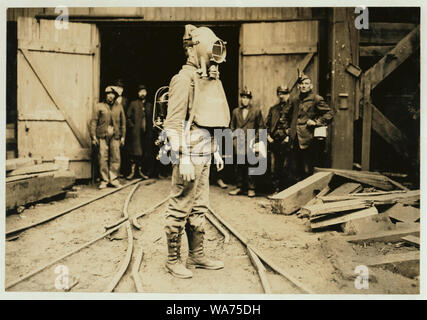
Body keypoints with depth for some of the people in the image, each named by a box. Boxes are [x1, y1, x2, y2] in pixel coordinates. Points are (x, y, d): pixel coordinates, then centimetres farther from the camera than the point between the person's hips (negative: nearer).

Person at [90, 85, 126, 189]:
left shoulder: (119, 107, 15)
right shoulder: (99, 106, 10)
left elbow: (123, 122, 16)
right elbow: (93, 121, 5)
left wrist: (123, 136, 10)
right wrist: (93, 136, -4)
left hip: (115, 135, 2)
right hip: (102, 135, -1)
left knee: (115, 158, -2)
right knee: (103, 158, -4)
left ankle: (113, 179, 9)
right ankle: (104, 180, 5)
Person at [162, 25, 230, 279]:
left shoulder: (210, 79, 17)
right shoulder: (185, 78, -9)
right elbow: (173, 123, -16)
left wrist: (216, 150, 20)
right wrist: (183, 159, -22)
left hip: (204, 154, 9)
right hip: (189, 153, -9)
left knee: (199, 207, 14)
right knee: (180, 208, 1)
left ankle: (197, 255, 27)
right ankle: (173, 260, 16)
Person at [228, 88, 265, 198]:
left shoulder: (256, 111, 6)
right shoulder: (236, 111, 15)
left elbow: (261, 126, 8)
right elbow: (232, 126, 21)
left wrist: (255, 138, -2)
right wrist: (235, 136, 7)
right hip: (239, 143, 3)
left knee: (250, 165, -2)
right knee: (239, 165, 6)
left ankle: (251, 188, 6)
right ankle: (239, 187, 15)